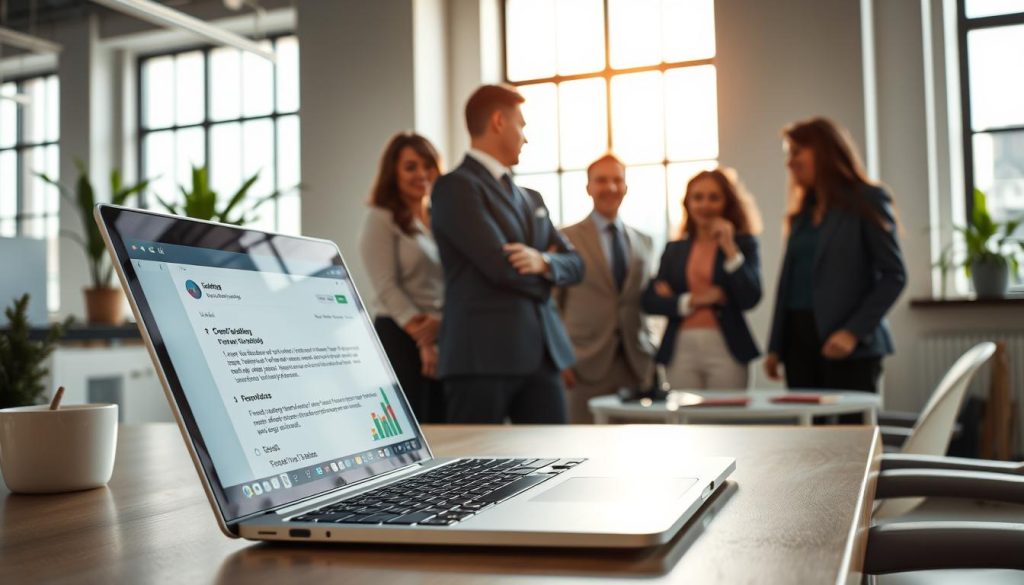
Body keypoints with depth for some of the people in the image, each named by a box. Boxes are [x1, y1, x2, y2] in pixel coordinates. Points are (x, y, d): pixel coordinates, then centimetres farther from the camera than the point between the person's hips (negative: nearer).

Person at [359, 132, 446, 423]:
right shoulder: (382, 218, -2)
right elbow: (386, 287, -10)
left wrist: (443, 325, -10)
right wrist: (423, 340, -19)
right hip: (401, 337, -5)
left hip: (447, 337, 5)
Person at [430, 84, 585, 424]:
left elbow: (574, 264, 14)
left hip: (542, 353, 8)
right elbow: (502, 266, -15)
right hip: (483, 355, -7)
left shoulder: (531, 199, 22)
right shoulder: (456, 187, -5)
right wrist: (545, 264, 6)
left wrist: (542, 262, -8)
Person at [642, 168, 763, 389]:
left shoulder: (743, 243, 6)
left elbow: (750, 299, -7)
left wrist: (730, 248, -9)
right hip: (681, 351, 2)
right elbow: (650, 301, 5)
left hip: (725, 349, -2)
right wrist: (692, 301, -7)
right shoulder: (674, 249, 13)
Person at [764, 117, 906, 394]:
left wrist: (854, 332, -15)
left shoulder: (866, 200, 1)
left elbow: (894, 275, -5)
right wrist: (775, 347, 8)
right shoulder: (802, 210, 16)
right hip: (799, 340, 5)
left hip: (849, 347, -5)